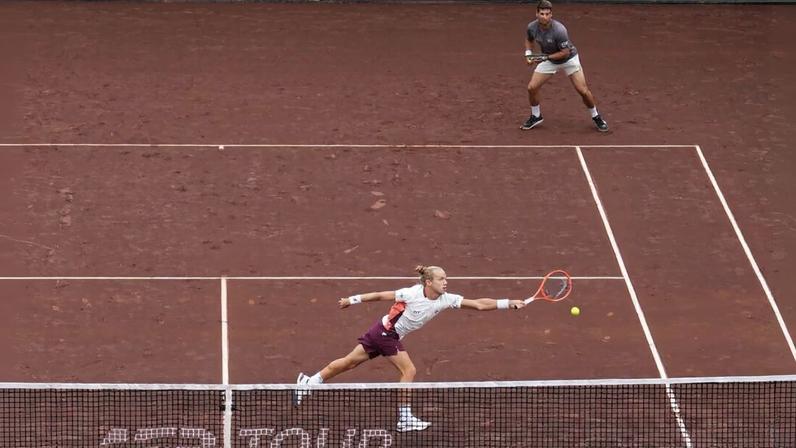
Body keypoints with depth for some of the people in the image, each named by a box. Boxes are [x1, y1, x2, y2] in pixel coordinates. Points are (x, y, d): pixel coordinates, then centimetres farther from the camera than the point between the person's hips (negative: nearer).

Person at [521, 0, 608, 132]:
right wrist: (528, 53, -9)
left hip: (569, 59, -4)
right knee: (531, 88, -4)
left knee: (583, 91, -7)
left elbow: (565, 52, -27)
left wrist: (546, 57, -29)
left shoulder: (559, 30, -35)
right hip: (548, 60, 5)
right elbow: (529, 40, 7)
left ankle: (596, 117, 15)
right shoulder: (532, 27, -17)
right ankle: (536, 116, 19)